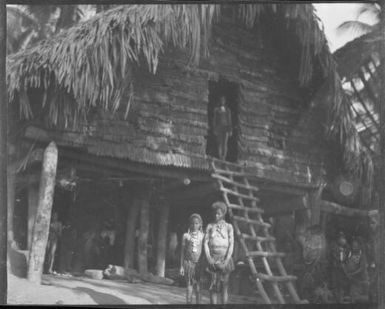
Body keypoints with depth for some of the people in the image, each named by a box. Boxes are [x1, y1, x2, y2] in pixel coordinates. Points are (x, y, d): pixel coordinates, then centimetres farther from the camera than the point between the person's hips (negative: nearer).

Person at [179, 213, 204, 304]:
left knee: (198, 286, 0)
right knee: (189, 285, -2)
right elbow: (182, 251, 7)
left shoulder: (202, 235, 5)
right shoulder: (186, 235, 5)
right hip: (188, 262, 0)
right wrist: (181, 266, 5)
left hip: (199, 263, 0)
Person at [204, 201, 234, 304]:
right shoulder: (210, 226, 8)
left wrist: (227, 260, -12)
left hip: (225, 258, -1)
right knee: (213, 286, -6)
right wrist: (209, 259, -9)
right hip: (213, 258, 1)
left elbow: (231, 244, -2)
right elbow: (206, 243, 3)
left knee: (224, 286, -2)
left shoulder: (228, 227, 4)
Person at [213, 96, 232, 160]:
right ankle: (220, 158, 1)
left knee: (225, 143, -13)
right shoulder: (216, 110, 8)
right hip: (219, 127, -1)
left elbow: (229, 120, 12)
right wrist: (214, 129, -4)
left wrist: (231, 130, 5)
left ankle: (224, 158, -18)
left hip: (226, 127, 1)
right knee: (219, 143, -2)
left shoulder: (228, 110, 13)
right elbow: (214, 119, 5)